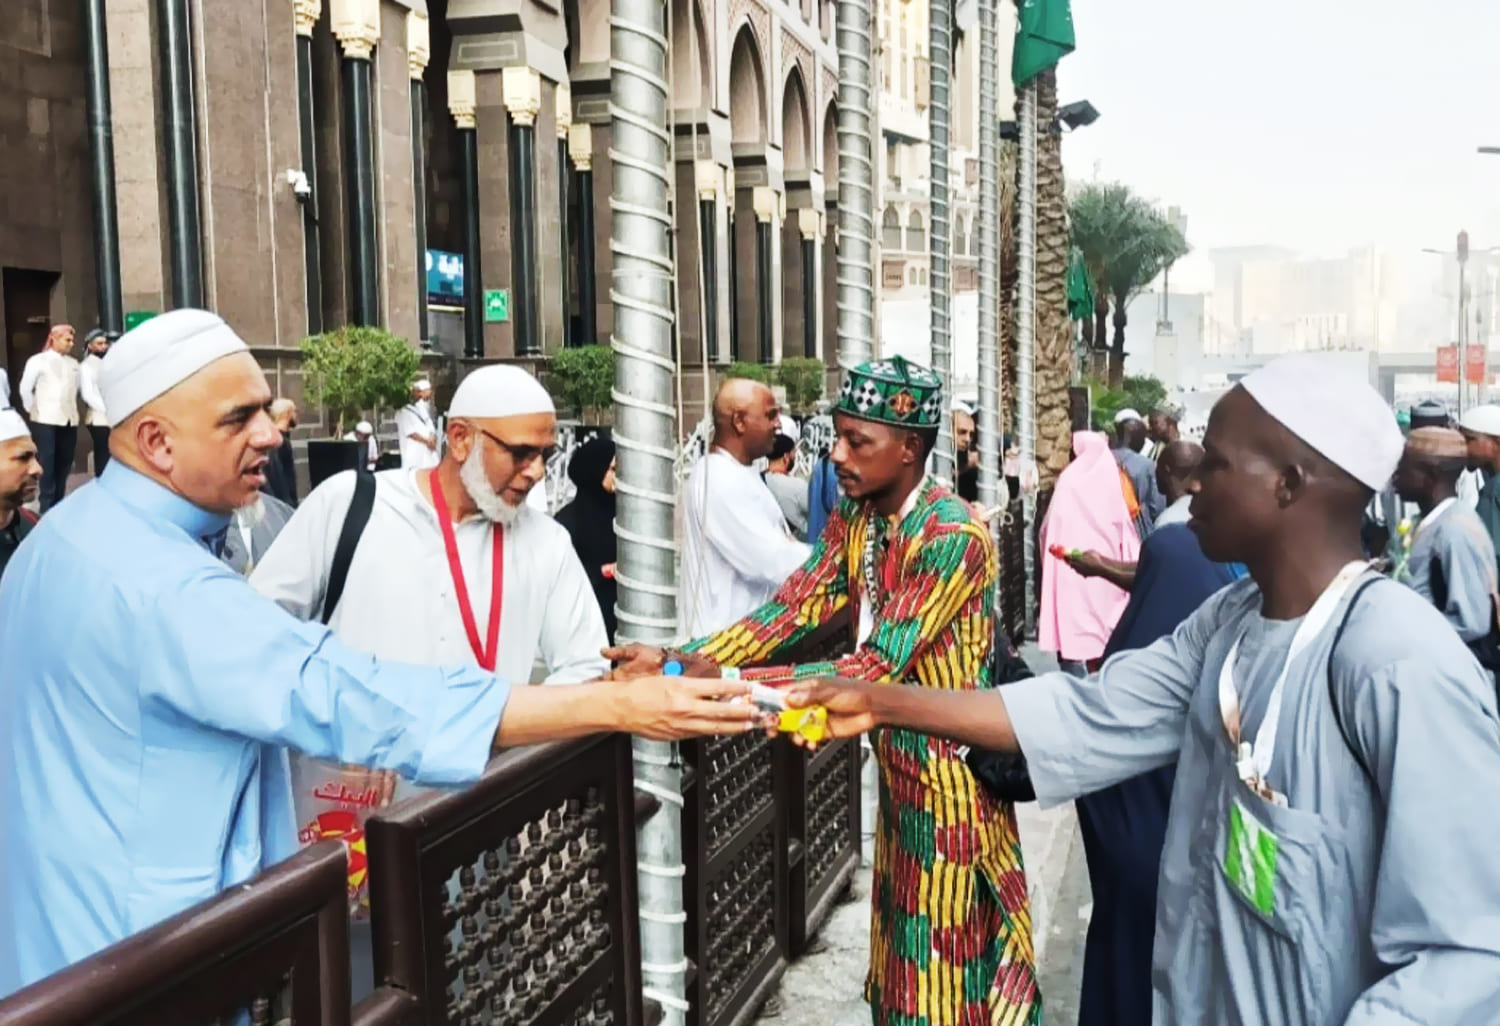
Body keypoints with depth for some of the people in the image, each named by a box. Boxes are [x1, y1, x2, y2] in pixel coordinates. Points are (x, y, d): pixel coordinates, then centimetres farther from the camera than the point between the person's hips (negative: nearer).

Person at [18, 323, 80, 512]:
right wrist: (34, 411, 1)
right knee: (47, 467, -3)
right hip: (46, 421, -4)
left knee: (64, 466, 7)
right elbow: (25, 389, 0)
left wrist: (72, 410, 10)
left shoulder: (73, 363, 10)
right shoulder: (38, 361, -1)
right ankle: (47, 509, 2)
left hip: (69, 421, 4)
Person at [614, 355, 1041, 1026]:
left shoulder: (952, 535, -24)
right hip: (899, 761, 7)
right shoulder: (853, 516, 1)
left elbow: (878, 666, -30)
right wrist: (680, 661, -21)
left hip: (949, 769, -7)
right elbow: (795, 609, -7)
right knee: (906, 947, 20)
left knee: (946, 960, 7)